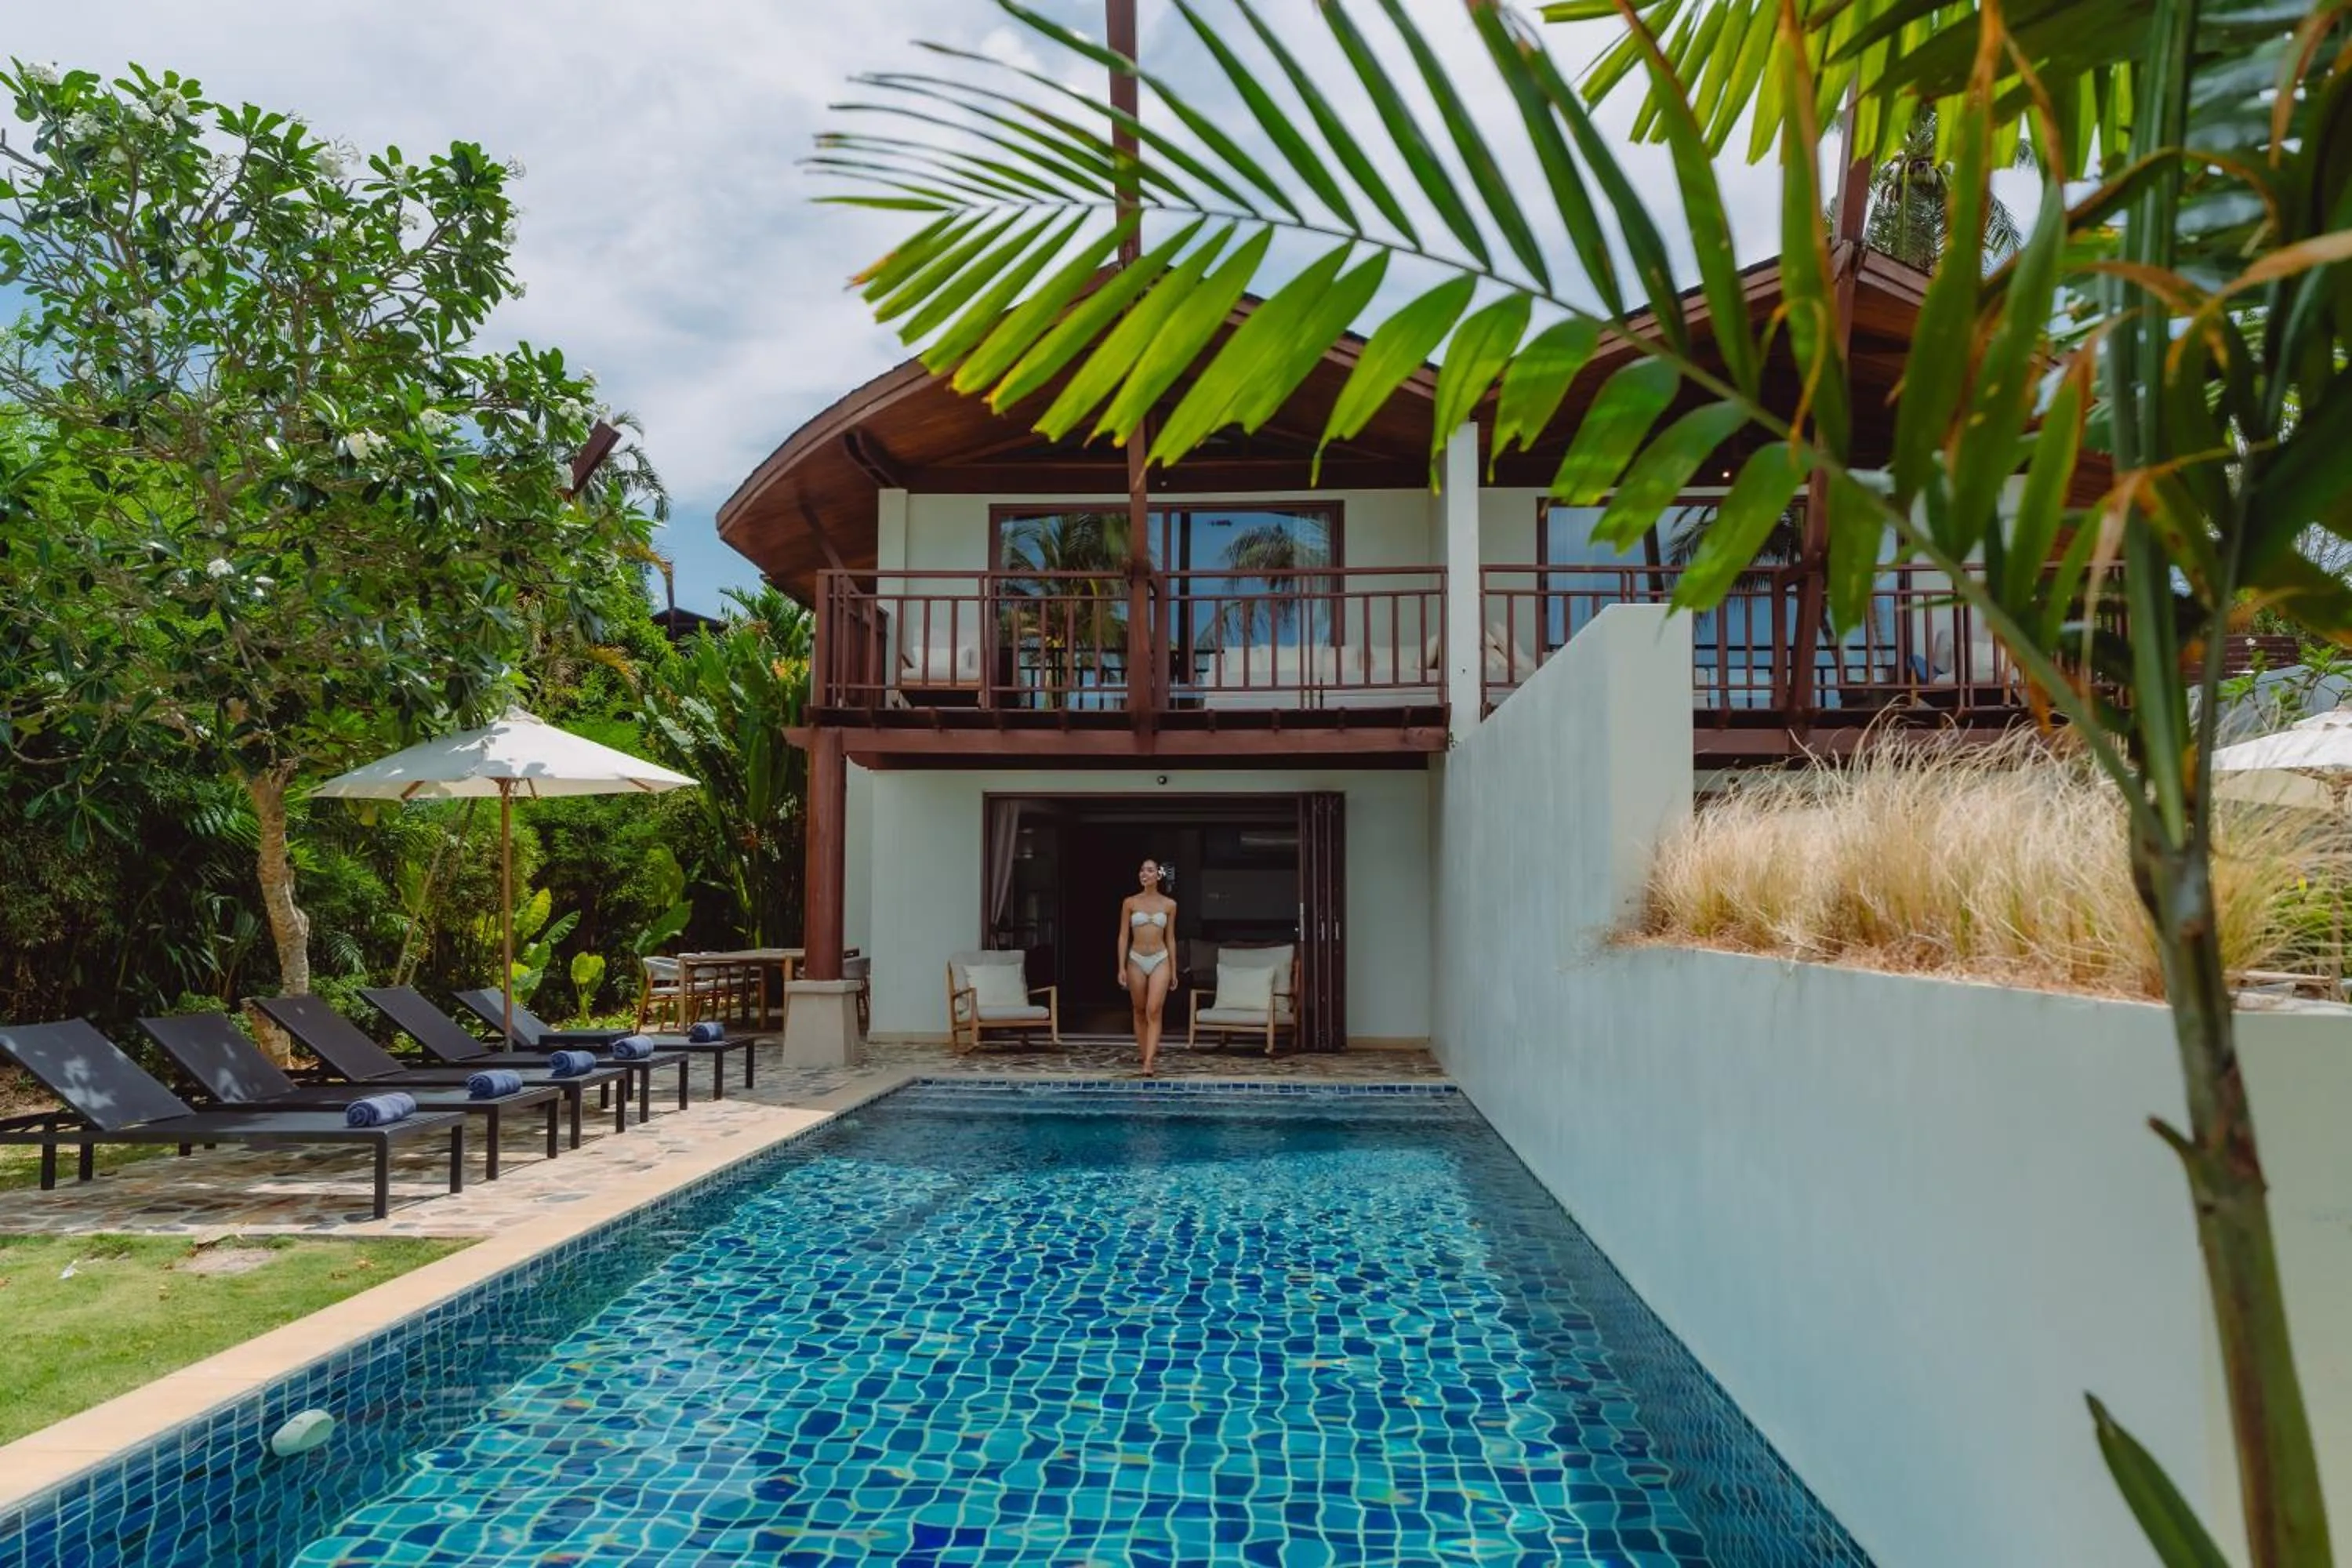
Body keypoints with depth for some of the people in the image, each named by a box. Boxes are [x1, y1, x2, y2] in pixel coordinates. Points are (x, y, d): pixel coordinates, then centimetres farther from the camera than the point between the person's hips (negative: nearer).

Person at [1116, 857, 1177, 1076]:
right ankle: (1147, 1057, 18)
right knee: (1140, 1012, 7)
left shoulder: (1169, 905, 3)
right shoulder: (1130, 903, 1)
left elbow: (1170, 938, 8)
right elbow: (1123, 936, 3)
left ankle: (1149, 1063, -18)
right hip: (1136, 960, 1)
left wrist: (1174, 970, 8)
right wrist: (1122, 968, -3)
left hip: (1160, 960, -1)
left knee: (1154, 1011, -13)